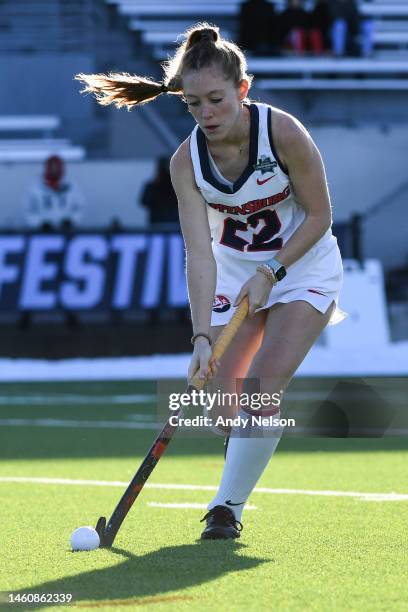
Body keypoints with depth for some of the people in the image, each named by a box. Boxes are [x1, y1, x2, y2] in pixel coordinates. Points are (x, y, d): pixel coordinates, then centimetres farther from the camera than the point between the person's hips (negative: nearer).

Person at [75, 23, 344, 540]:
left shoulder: (284, 134, -26)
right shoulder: (186, 162, -18)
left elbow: (318, 216, -14)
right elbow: (199, 254, -23)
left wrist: (270, 273, -22)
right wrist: (202, 337, -34)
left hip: (303, 267, -3)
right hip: (234, 272, 3)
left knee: (262, 388, -19)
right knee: (223, 402, -2)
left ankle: (228, 506, -10)